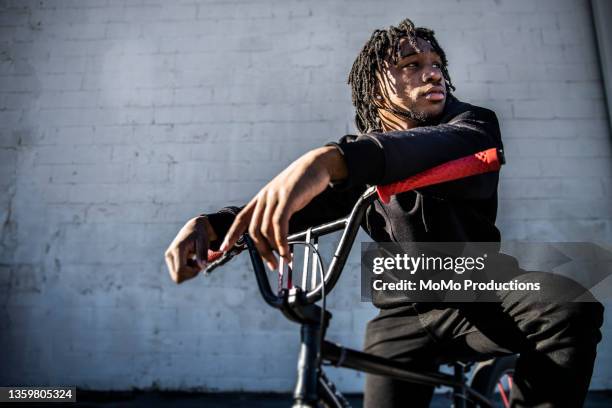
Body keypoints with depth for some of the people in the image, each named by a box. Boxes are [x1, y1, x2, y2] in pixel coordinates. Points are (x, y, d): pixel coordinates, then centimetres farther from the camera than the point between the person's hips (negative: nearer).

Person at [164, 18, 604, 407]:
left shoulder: (473, 122, -10)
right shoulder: (355, 165, -1)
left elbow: (449, 147, -35)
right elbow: (285, 205, -11)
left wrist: (332, 159, -54)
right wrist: (209, 224, -33)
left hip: (481, 296, -1)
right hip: (405, 317, 2)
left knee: (571, 305, -29)